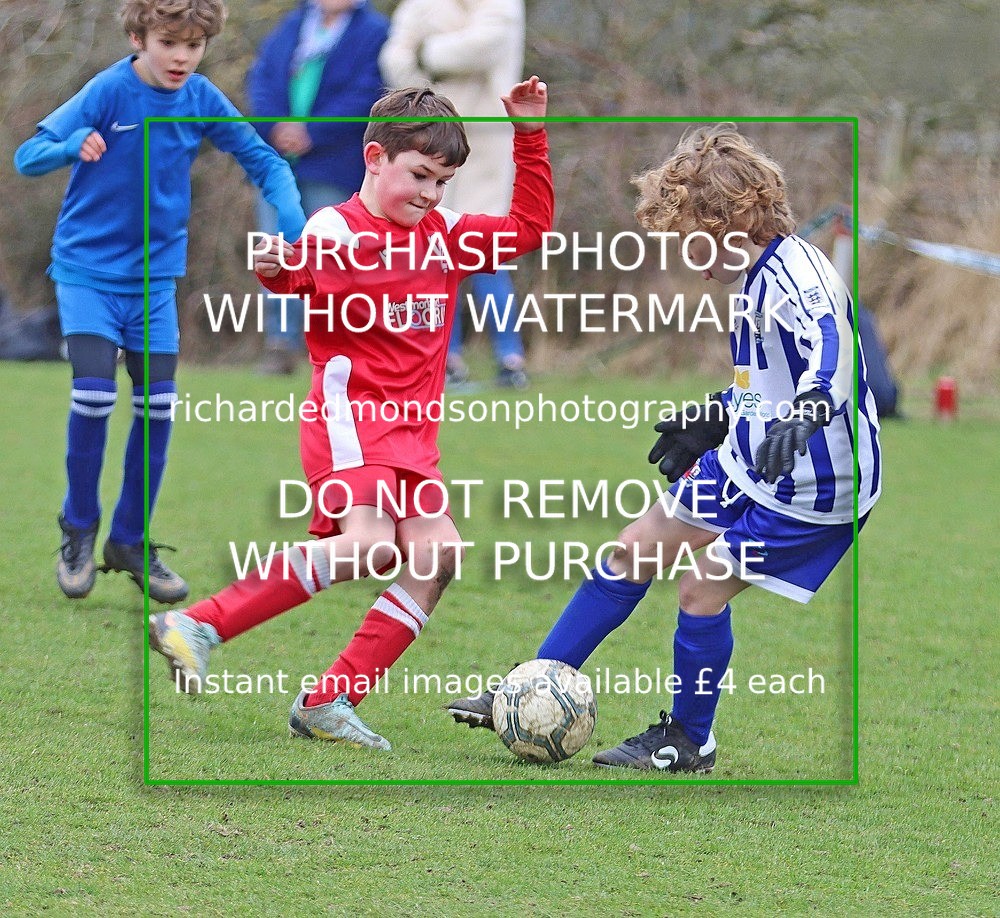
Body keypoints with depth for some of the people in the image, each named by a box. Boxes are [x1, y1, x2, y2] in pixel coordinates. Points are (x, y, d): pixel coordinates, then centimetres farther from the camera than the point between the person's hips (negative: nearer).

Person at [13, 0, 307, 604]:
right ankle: (79, 529, 6)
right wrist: (75, 146, -42)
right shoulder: (109, 93, -17)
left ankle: (130, 542, 17)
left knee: (158, 405, 0)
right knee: (95, 392, -16)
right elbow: (27, 157, -20)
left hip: (155, 275, 4)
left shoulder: (201, 101, -6)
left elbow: (263, 160, 1)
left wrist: (293, 222, -18)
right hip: (88, 268, -4)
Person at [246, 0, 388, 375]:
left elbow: (366, 95, -11)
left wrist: (312, 134, -15)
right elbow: (260, 76, 8)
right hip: (277, 161, 5)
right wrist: (274, 128, -9)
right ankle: (281, 345, 7)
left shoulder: (374, 32, -1)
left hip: (332, 168, -5)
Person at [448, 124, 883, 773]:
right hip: (746, 461, 10)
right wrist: (715, 417, 29)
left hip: (812, 485, -10)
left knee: (703, 590, -8)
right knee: (636, 550, 11)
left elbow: (831, 348, -44)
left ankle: (689, 742, 13)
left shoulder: (796, 274, -24)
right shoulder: (761, 275, 7)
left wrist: (803, 416, -61)